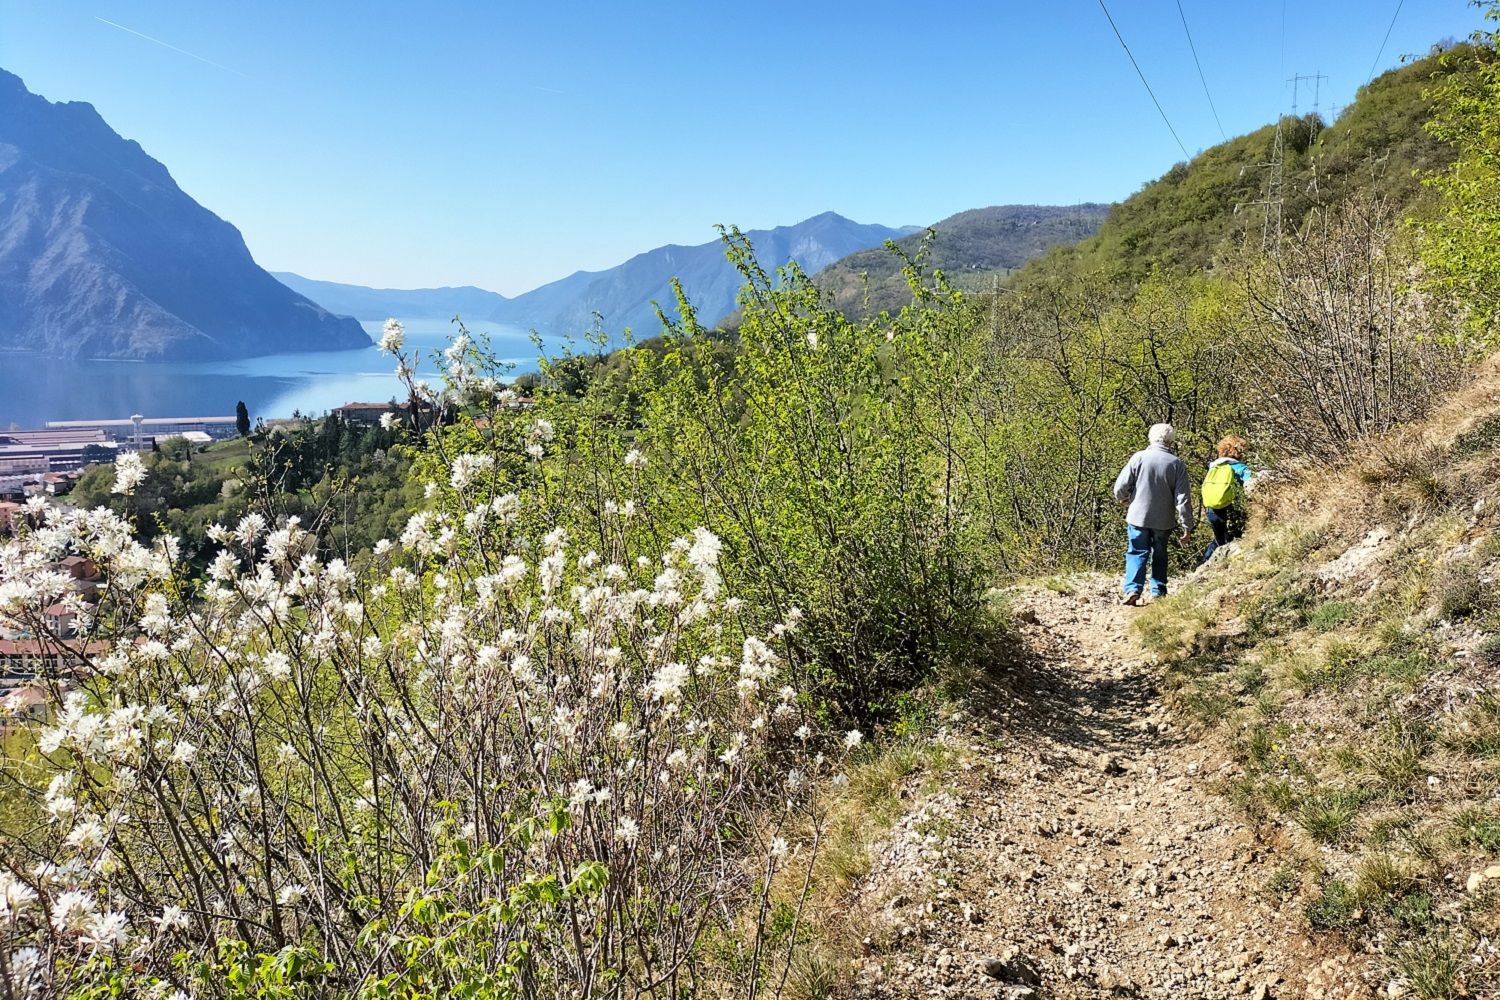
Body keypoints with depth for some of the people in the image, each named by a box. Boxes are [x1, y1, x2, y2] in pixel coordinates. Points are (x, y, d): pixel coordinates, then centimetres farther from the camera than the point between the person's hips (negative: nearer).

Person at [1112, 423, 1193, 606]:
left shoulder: (1139, 457, -8)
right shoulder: (1176, 464, -3)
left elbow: (1120, 487, -6)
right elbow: (1183, 498, -5)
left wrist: (1123, 499, 18)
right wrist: (1187, 526, 0)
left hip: (1138, 516, -1)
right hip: (1164, 520, 2)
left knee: (1137, 553, 3)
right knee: (1159, 555, 17)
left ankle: (1132, 589, -12)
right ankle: (1158, 591, 17)